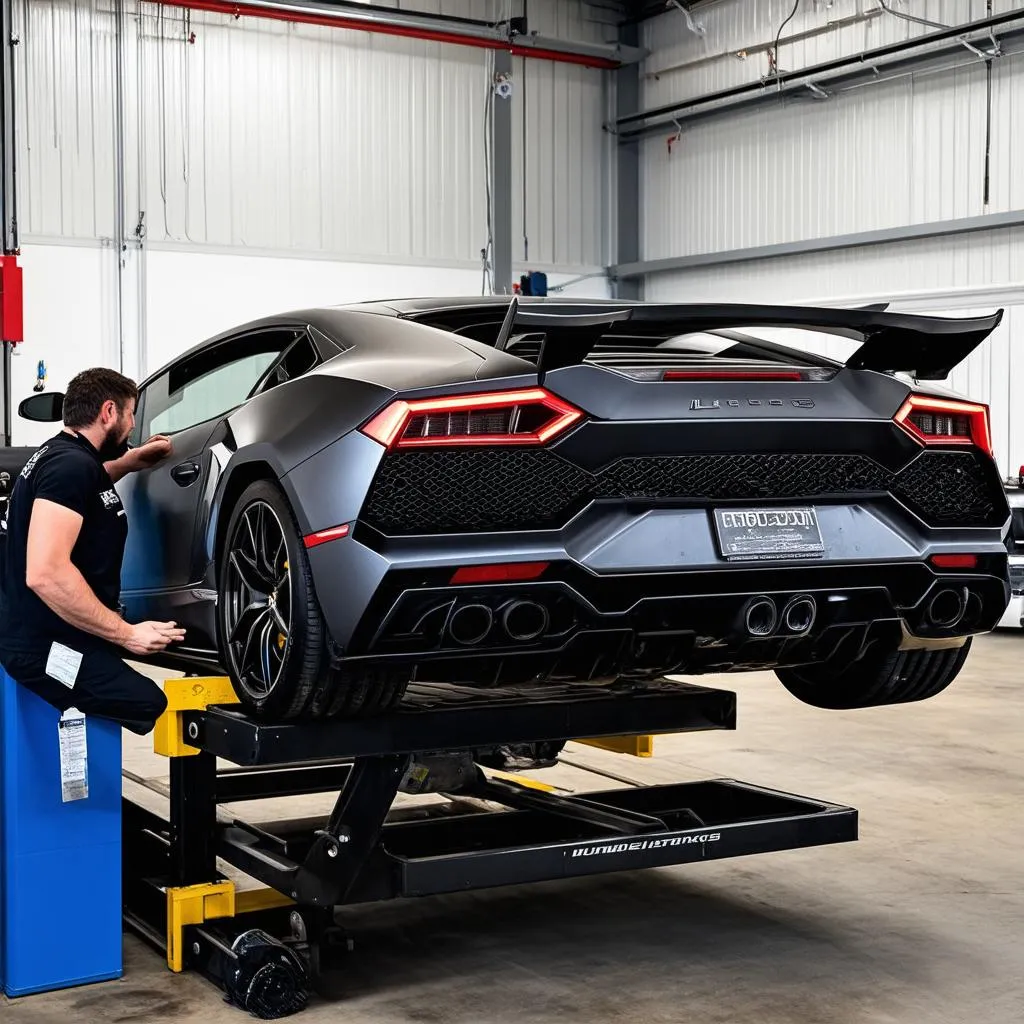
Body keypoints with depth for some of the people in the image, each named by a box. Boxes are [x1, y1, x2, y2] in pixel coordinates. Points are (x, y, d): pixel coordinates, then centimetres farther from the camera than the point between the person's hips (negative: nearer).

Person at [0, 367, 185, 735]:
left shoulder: (61, 455, 16)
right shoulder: (70, 464, -17)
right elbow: (45, 574, -29)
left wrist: (130, 462, 30)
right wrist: (126, 634, -24)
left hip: (47, 636, 11)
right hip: (50, 649, -11)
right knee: (158, 711, -20)